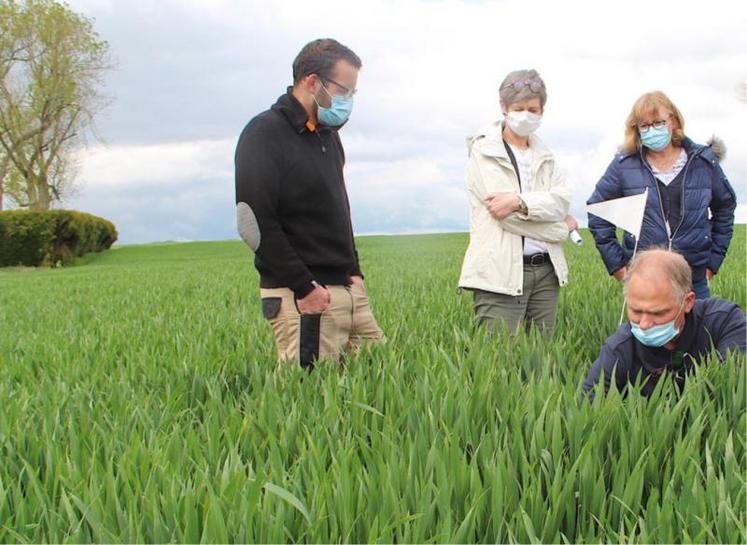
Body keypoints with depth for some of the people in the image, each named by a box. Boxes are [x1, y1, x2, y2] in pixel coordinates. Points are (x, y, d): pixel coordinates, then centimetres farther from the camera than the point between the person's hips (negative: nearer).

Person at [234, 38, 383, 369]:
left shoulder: (329, 136, 18)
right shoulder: (265, 134, -9)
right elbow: (257, 223, -17)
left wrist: (354, 272, 14)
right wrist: (303, 288, -18)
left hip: (348, 291, 8)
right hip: (303, 299, -8)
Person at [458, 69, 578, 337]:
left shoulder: (543, 154, 17)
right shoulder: (484, 151, -1)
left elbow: (562, 200, 1)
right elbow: (503, 214, -11)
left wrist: (519, 201, -18)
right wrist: (561, 227, -2)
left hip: (545, 268, 6)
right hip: (501, 272, -6)